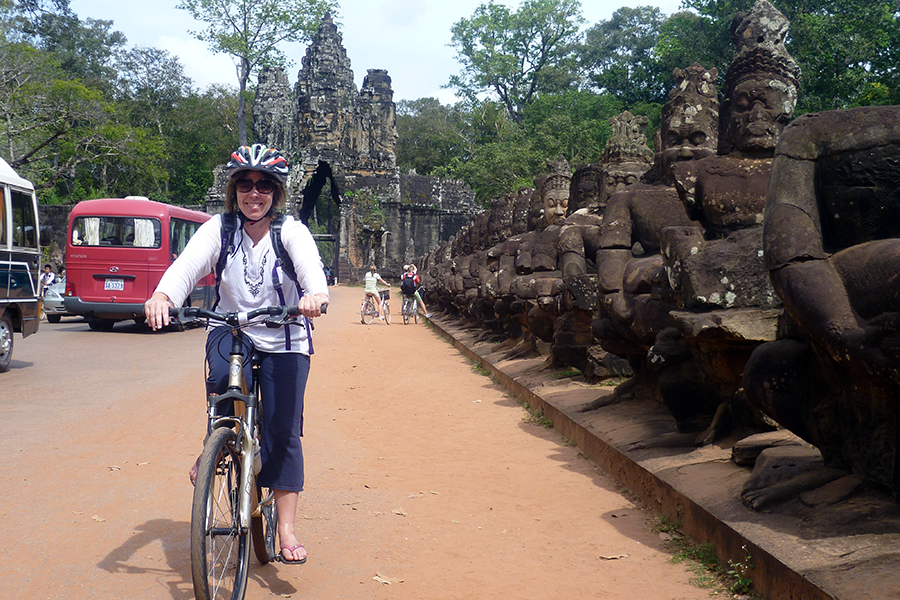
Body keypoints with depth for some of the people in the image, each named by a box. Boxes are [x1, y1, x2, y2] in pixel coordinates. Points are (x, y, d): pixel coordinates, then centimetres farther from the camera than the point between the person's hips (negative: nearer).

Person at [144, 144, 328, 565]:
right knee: (223, 379, -34)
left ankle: (286, 529, 5)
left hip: (284, 340, 0)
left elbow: (310, 264, -26)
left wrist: (315, 294, -50)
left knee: (282, 431, -5)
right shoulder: (218, 229, -4)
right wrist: (162, 295, -42)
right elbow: (188, 264, -20)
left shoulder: (291, 231, -7)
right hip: (230, 329, 1)